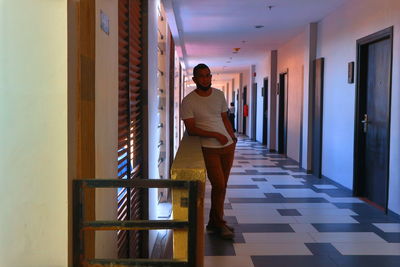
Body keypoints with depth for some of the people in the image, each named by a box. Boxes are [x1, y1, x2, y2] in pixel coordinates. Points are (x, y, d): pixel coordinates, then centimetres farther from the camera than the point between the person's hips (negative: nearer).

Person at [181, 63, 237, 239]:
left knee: (221, 186, 9)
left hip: (228, 146, 5)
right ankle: (220, 223, 11)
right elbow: (191, 129, -12)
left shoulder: (219, 95, 9)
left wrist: (233, 138, 13)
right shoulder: (188, 101, -8)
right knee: (219, 185, -8)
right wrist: (216, 135, -17)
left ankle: (214, 223, 22)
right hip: (209, 149, -5)